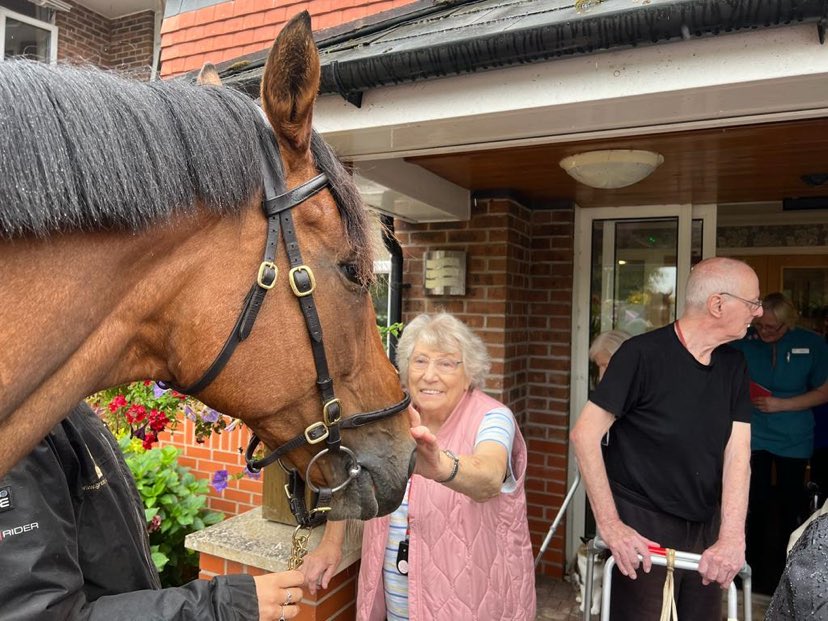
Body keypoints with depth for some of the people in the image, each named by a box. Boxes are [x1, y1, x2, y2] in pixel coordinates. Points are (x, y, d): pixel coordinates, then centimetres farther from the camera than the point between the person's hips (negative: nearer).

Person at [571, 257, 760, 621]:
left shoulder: (733, 366, 3)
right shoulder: (643, 354, -17)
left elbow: (737, 451, -3)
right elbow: (584, 434, -18)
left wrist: (732, 537, -14)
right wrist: (610, 525, -20)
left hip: (707, 528, 6)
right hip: (643, 529, -6)